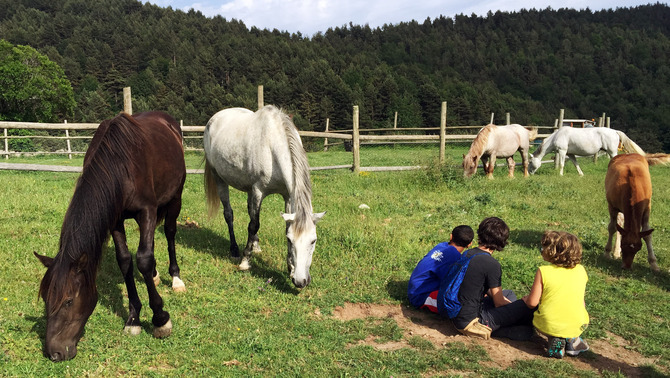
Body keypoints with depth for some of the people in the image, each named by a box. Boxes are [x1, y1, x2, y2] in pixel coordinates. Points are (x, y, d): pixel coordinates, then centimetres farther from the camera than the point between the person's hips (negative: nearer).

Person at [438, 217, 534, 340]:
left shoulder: (467, 254, 5)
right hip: (470, 323, -9)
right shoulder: (492, 264, -19)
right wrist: (516, 307, 10)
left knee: (509, 294, 25)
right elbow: (499, 303, -8)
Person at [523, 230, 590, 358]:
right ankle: (572, 340, 16)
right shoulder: (581, 270, -1)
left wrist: (526, 299, 14)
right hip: (577, 326, 4)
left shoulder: (543, 271, -13)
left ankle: (555, 340, 4)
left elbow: (532, 303, -10)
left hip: (548, 327, -3)